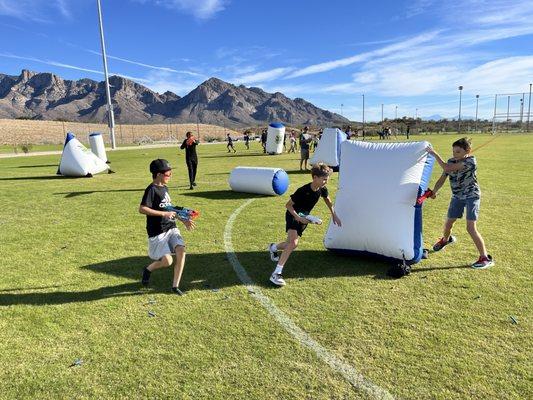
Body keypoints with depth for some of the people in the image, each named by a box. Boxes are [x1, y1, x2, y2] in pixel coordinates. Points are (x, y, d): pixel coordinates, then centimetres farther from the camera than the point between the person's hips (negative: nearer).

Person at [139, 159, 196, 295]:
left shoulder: (165, 188, 13)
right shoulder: (151, 189, -12)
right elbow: (142, 209, -22)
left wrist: (183, 220, 17)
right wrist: (164, 214, -22)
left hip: (171, 228, 7)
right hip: (157, 233, -7)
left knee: (181, 250, -13)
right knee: (167, 261, -11)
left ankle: (175, 286, 0)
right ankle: (148, 270, 23)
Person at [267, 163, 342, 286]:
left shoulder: (322, 189, -9)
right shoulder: (303, 191, -28)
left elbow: (328, 200, 15)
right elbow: (288, 205, -19)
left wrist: (334, 215, 18)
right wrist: (298, 217, -29)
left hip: (304, 217, 7)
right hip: (293, 215, -7)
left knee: (291, 244, 12)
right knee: (293, 243, -26)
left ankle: (273, 248, 45)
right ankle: (276, 273, -26)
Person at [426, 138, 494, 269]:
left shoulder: (470, 160, -22)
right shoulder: (451, 161, -1)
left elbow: (447, 168, -32)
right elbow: (443, 178, -2)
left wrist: (434, 154, -27)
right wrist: (434, 191, -15)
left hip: (471, 196, -6)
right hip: (457, 196, 6)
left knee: (471, 227, -15)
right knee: (448, 223, 14)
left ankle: (485, 258, -5)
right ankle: (446, 239, 49)